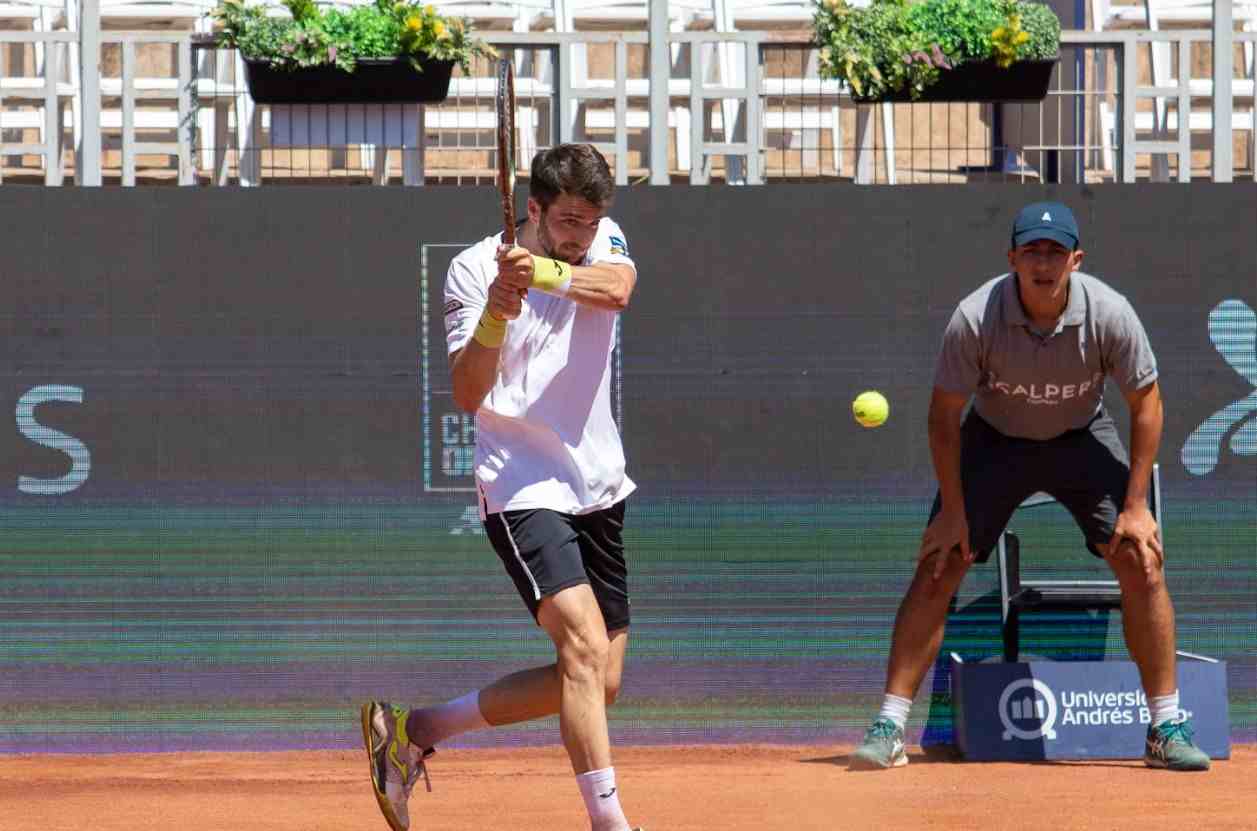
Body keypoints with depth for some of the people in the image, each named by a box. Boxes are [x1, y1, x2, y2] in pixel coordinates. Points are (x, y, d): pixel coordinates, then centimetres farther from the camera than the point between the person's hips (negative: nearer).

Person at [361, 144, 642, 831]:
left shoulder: (602, 242, 5)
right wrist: (496, 316, -30)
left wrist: (546, 274, -38)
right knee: (585, 646, -25)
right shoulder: (472, 271, -6)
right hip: (522, 488, -6)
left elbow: (616, 289, -20)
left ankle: (414, 731, 18)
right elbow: (467, 395, -14)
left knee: (599, 683, 7)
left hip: (601, 487, 6)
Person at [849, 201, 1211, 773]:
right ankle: (889, 726, -6)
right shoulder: (975, 318, -28)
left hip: (1082, 440, 1)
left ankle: (1166, 729, -2)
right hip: (994, 441, -1)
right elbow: (944, 415, -16)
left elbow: (1146, 402, -12)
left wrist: (1135, 504, -15)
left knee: (1142, 564, -12)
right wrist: (953, 511, -17)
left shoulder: (1108, 314, -26)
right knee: (937, 567, -11)